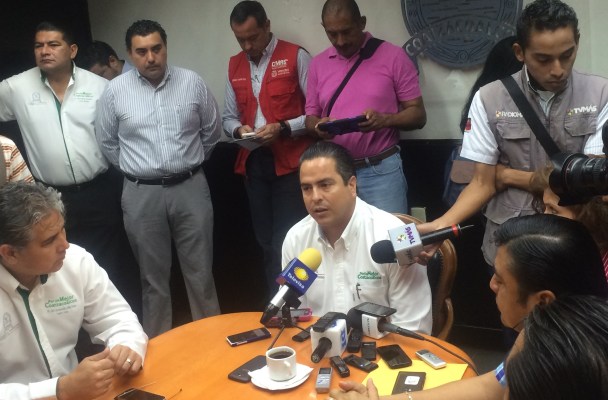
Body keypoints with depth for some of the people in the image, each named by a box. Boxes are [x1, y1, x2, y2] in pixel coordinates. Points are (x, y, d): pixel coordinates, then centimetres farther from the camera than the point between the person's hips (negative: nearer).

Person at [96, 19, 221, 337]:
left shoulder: (192, 83, 0)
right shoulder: (115, 91, -1)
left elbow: (211, 131, 11)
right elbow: (106, 142, 11)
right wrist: (136, 169, 11)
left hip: (191, 188, 0)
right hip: (141, 194, 0)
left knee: (200, 271, 8)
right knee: (153, 276, 11)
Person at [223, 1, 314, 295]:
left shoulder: (296, 56, -4)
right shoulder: (234, 66, 13)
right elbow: (228, 117, 18)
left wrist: (283, 128, -21)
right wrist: (239, 130, -4)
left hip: (290, 163, -5)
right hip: (253, 163, 6)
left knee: (288, 242, -6)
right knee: (266, 241, 13)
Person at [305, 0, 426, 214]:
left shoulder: (393, 56, -3)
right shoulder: (318, 64, 8)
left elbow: (418, 115, -3)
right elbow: (310, 116, 13)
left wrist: (384, 119, -22)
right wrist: (318, 125, -11)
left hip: (382, 170, -3)